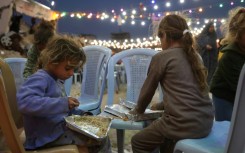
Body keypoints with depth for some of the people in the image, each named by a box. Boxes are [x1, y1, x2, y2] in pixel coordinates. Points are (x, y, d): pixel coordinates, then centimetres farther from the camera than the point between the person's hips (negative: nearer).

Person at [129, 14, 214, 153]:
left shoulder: (162, 57, -6)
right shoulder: (195, 56, 14)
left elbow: (148, 89, 6)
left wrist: (138, 110, 25)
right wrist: (160, 106, 34)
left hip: (183, 124, -8)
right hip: (206, 122, 8)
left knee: (138, 142, 16)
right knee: (164, 135, 35)